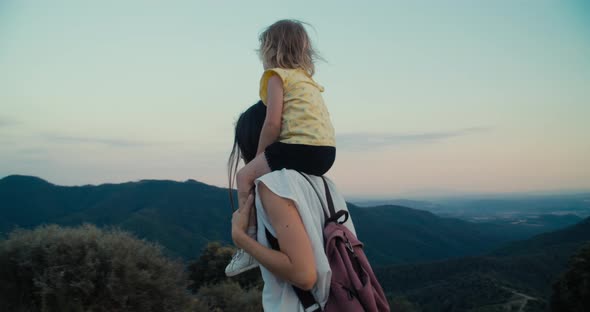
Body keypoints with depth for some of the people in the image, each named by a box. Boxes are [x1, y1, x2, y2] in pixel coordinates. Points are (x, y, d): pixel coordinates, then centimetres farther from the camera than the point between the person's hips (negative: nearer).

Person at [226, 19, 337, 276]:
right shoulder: (307, 79, 27)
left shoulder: (277, 75, 2)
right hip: (326, 151, 9)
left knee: (246, 175, 1)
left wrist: (259, 155, 3)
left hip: (302, 147, -9)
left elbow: (273, 123, -8)